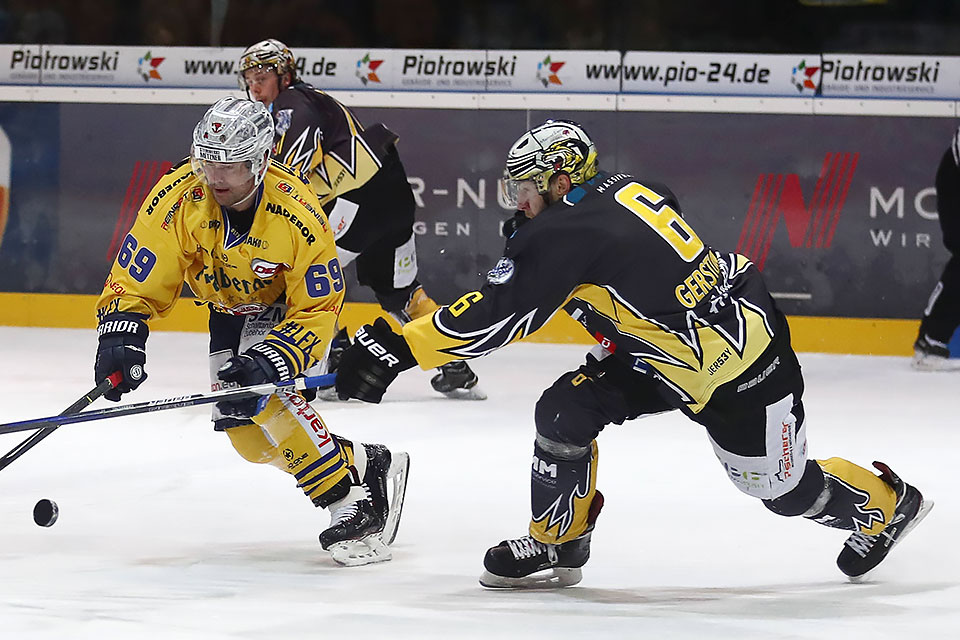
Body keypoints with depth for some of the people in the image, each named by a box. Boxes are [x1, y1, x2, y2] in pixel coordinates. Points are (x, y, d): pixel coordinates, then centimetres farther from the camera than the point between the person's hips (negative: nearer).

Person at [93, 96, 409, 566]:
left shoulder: (298, 215, -35)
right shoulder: (179, 196, -27)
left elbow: (316, 311, -28)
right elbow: (137, 275, -19)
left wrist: (270, 362, -42)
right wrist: (121, 334, -35)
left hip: (289, 304, -6)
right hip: (230, 311, 6)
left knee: (259, 395, -31)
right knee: (250, 438, 1)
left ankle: (350, 499, -25)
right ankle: (367, 465, 16)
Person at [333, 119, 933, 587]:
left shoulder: (565, 233, -25)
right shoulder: (626, 189, -1)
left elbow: (495, 315, -28)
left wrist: (400, 348, -27)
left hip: (737, 367, -9)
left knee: (784, 487, 9)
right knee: (566, 412, 1)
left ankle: (887, 502, 35)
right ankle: (558, 547, 14)